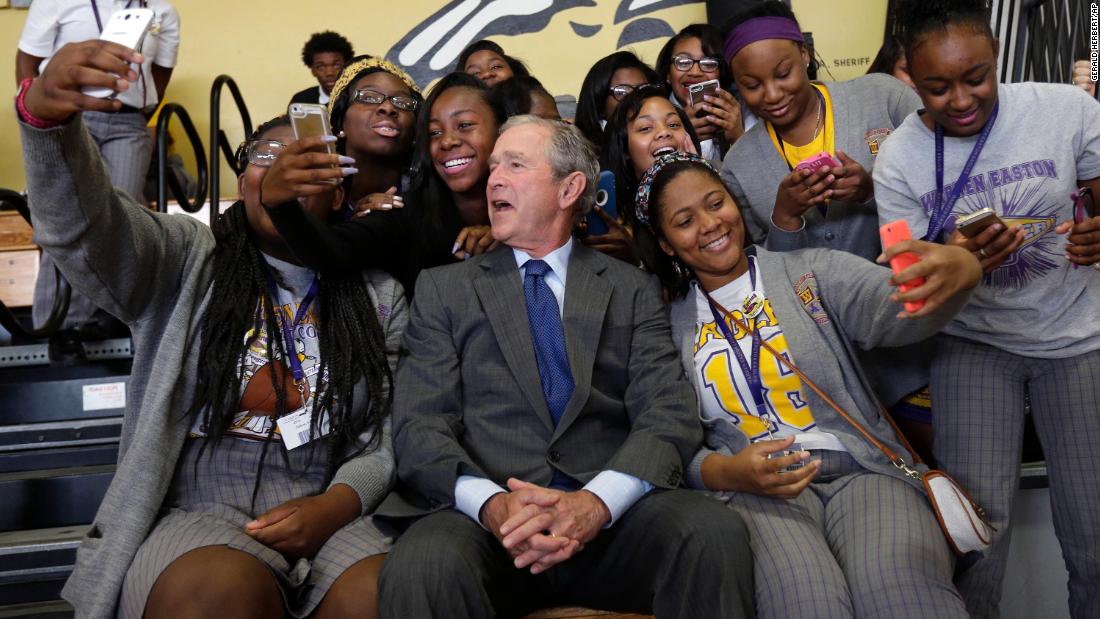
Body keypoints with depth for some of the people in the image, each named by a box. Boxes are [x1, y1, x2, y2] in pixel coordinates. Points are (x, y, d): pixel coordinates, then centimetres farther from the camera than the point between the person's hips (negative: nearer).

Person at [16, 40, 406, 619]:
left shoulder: (379, 298, 11)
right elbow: (80, 223, -13)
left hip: (333, 521, 2)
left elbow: (390, 438, 8)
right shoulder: (186, 260, 7)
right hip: (195, 520, -1)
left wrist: (335, 505, -12)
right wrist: (45, 112, -33)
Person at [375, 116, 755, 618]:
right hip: (481, 515, 0)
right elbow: (419, 425, 2)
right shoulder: (444, 288, 13)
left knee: (715, 534, -29)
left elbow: (669, 415, 1)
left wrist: (597, 501, -19)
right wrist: (491, 503, -18)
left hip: (610, 514, 1)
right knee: (421, 567, -33)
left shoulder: (632, 290, 13)